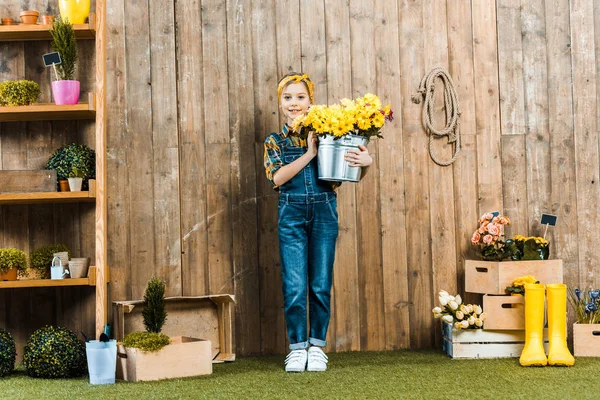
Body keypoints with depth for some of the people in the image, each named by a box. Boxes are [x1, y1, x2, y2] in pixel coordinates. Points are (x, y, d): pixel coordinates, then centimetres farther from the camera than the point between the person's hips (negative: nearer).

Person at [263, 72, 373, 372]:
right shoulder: (275, 141, 9)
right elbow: (277, 177, -9)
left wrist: (366, 162, -17)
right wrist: (309, 154, -15)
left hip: (324, 213, 0)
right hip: (291, 215, 0)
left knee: (321, 284, 3)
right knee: (294, 286, -3)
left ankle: (317, 346, 15)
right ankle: (297, 348, 9)